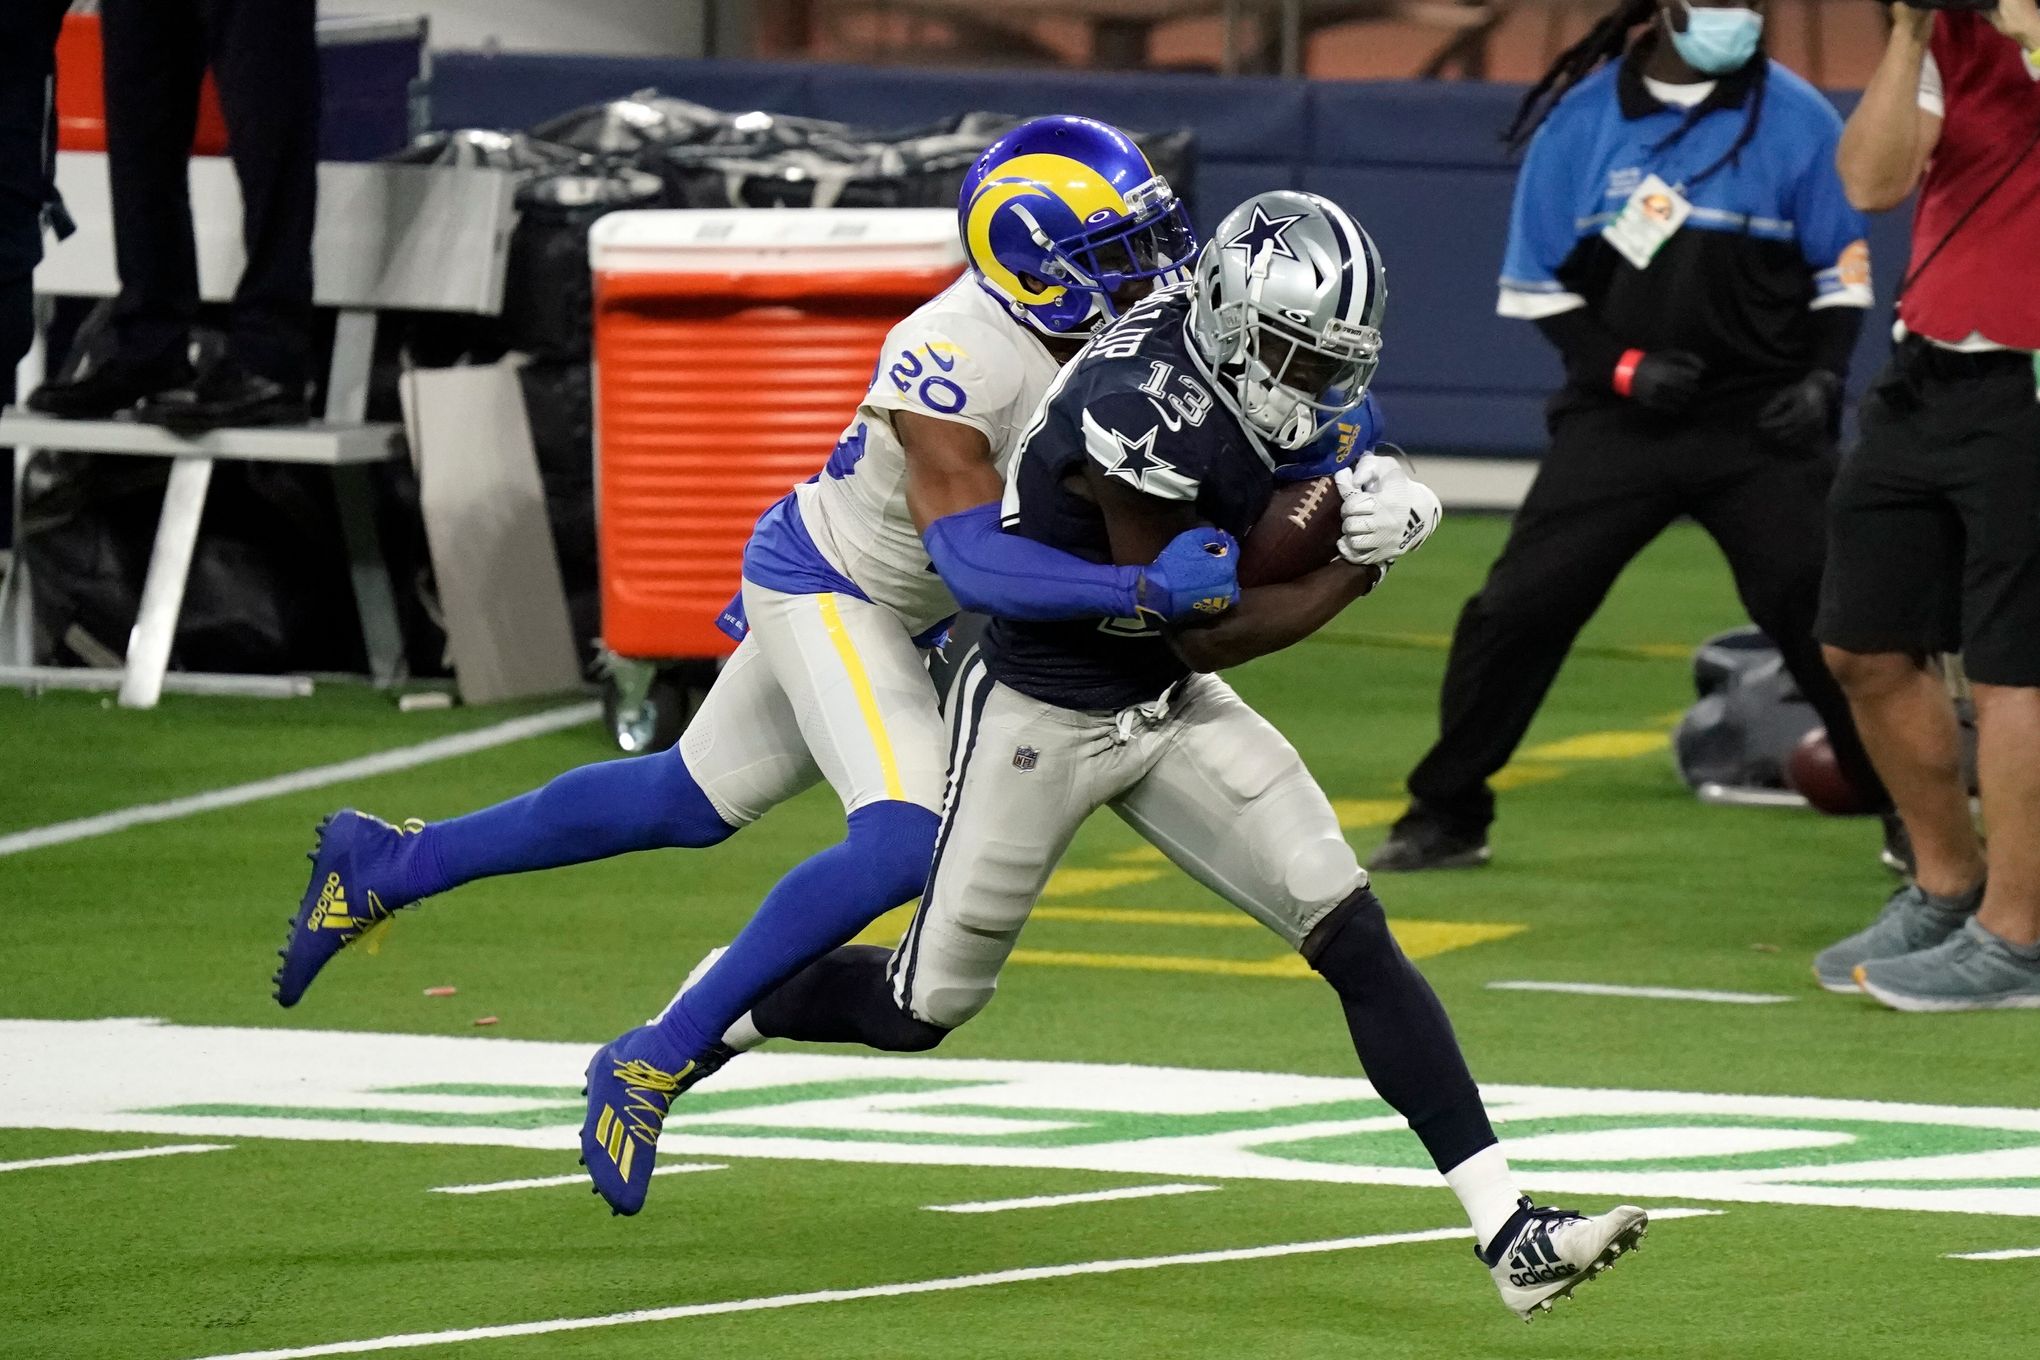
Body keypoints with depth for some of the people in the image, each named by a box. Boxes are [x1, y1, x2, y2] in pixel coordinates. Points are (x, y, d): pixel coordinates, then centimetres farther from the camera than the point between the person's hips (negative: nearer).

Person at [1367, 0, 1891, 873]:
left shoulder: (1793, 117, -2)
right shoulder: (1578, 120, 1)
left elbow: (1843, 272, 6)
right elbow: (1536, 284, 6)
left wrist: (1822, 379, -9)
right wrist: (1623, 367, -8)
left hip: (1758, 418, -1)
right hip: (1617, 418, 1)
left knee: (1820, 614, -9)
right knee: (1518, 607, -4)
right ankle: (1446, 815, 9)